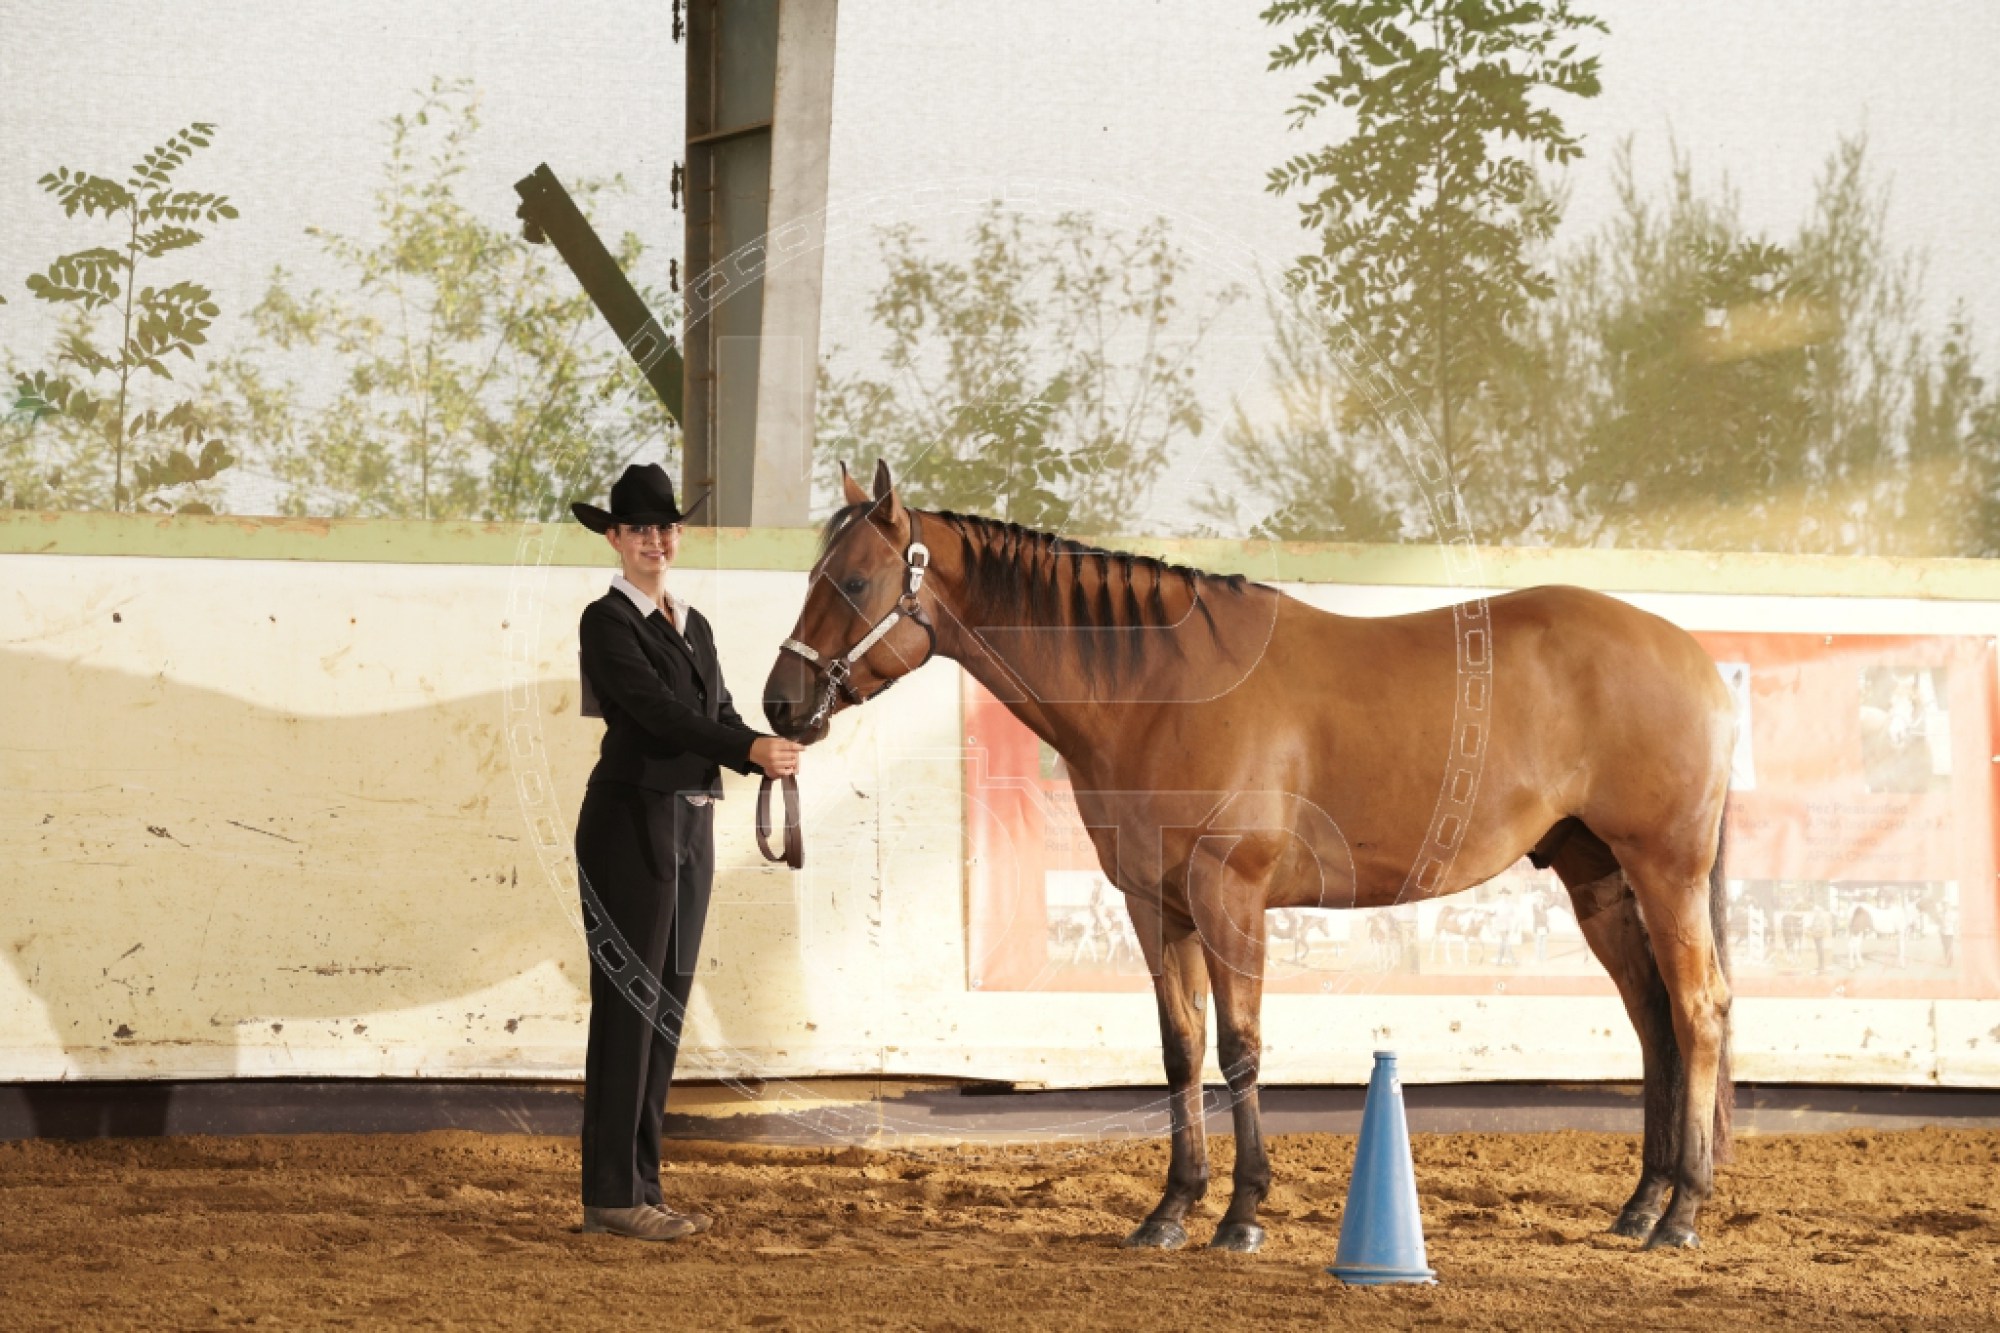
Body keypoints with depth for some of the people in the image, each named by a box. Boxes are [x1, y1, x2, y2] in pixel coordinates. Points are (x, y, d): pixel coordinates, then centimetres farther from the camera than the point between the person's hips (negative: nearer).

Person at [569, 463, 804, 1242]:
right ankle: (611, 1195, -1)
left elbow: (716, 712, 10)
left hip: (692, 827, 8)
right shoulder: (607, 622, -8)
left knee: (667, 1008, 10)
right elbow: (658, 709, -19)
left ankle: (641, 1185, 15)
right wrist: (753, 748, -27)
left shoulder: (692, 625, 16)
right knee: (628, 1005, -5)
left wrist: (766, 756, -11)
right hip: (632, 822, -8)